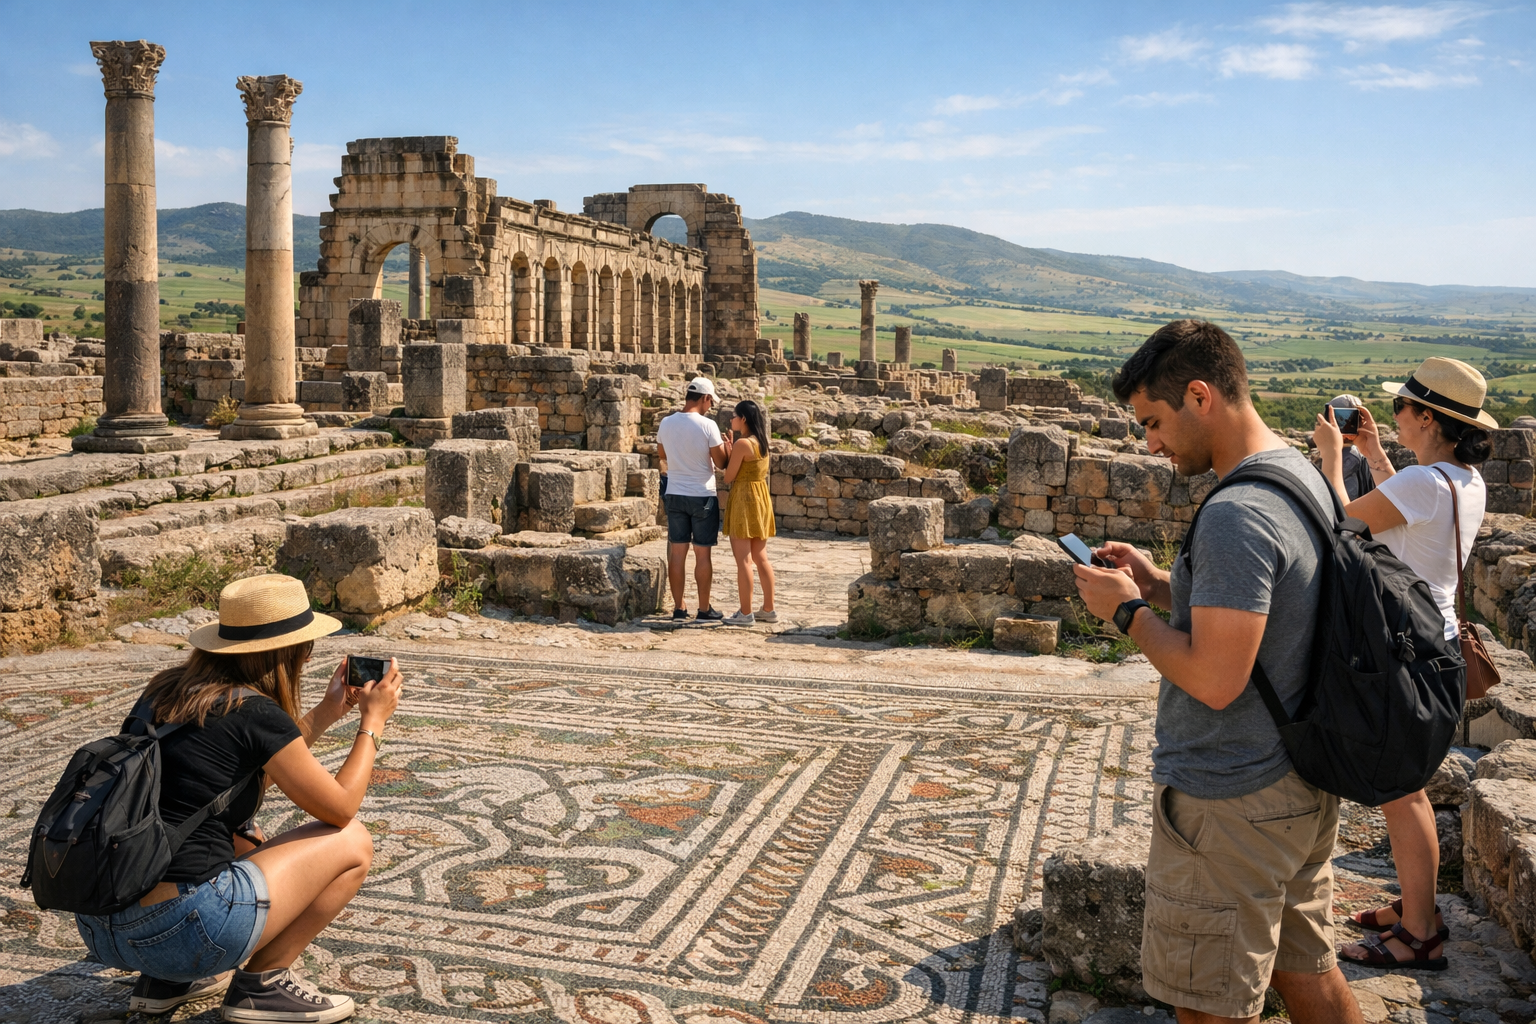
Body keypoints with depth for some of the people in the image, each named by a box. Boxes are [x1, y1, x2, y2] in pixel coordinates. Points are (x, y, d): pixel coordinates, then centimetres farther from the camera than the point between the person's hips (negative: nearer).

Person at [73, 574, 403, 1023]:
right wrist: (373, 721, 9)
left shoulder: (166, 690, 11)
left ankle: (163, 980, 22)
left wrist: (327, 712, 26)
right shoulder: (254, 711, -12)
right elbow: (340, 808, -1)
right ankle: (262, 982, 6)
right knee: (353, 842, 5)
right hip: (177, 930, -8)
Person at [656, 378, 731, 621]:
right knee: (703, 553, 3)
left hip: (675, 494, 4)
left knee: (677, 552, 8)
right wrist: (727, 447, 9)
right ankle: (704, 610, 9)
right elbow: (720, 463, -9)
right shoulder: (708, 426, -15)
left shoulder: (666, 423, 0)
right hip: (702, 496, -4)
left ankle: (678, 608, 13)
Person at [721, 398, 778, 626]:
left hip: (743, 500, -9)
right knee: (761, 557, 13)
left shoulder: (742, 443, -15)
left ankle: (745, 613, -2)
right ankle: (768, 609, 17)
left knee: (743, 559, -4)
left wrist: (727, 449, 1)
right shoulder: (762, 443, 10)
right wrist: (731, 448, 13)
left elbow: (729, 477, -12)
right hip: (761, 497, 9)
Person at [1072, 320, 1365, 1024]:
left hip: (1231, 803, -10)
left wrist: (1128, 611, -14)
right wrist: (1159, 585, 7)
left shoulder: (1237, 514, -26)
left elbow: (1214, 680, -27)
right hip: (1302, 787, 10)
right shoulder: (1302, 474, 6)